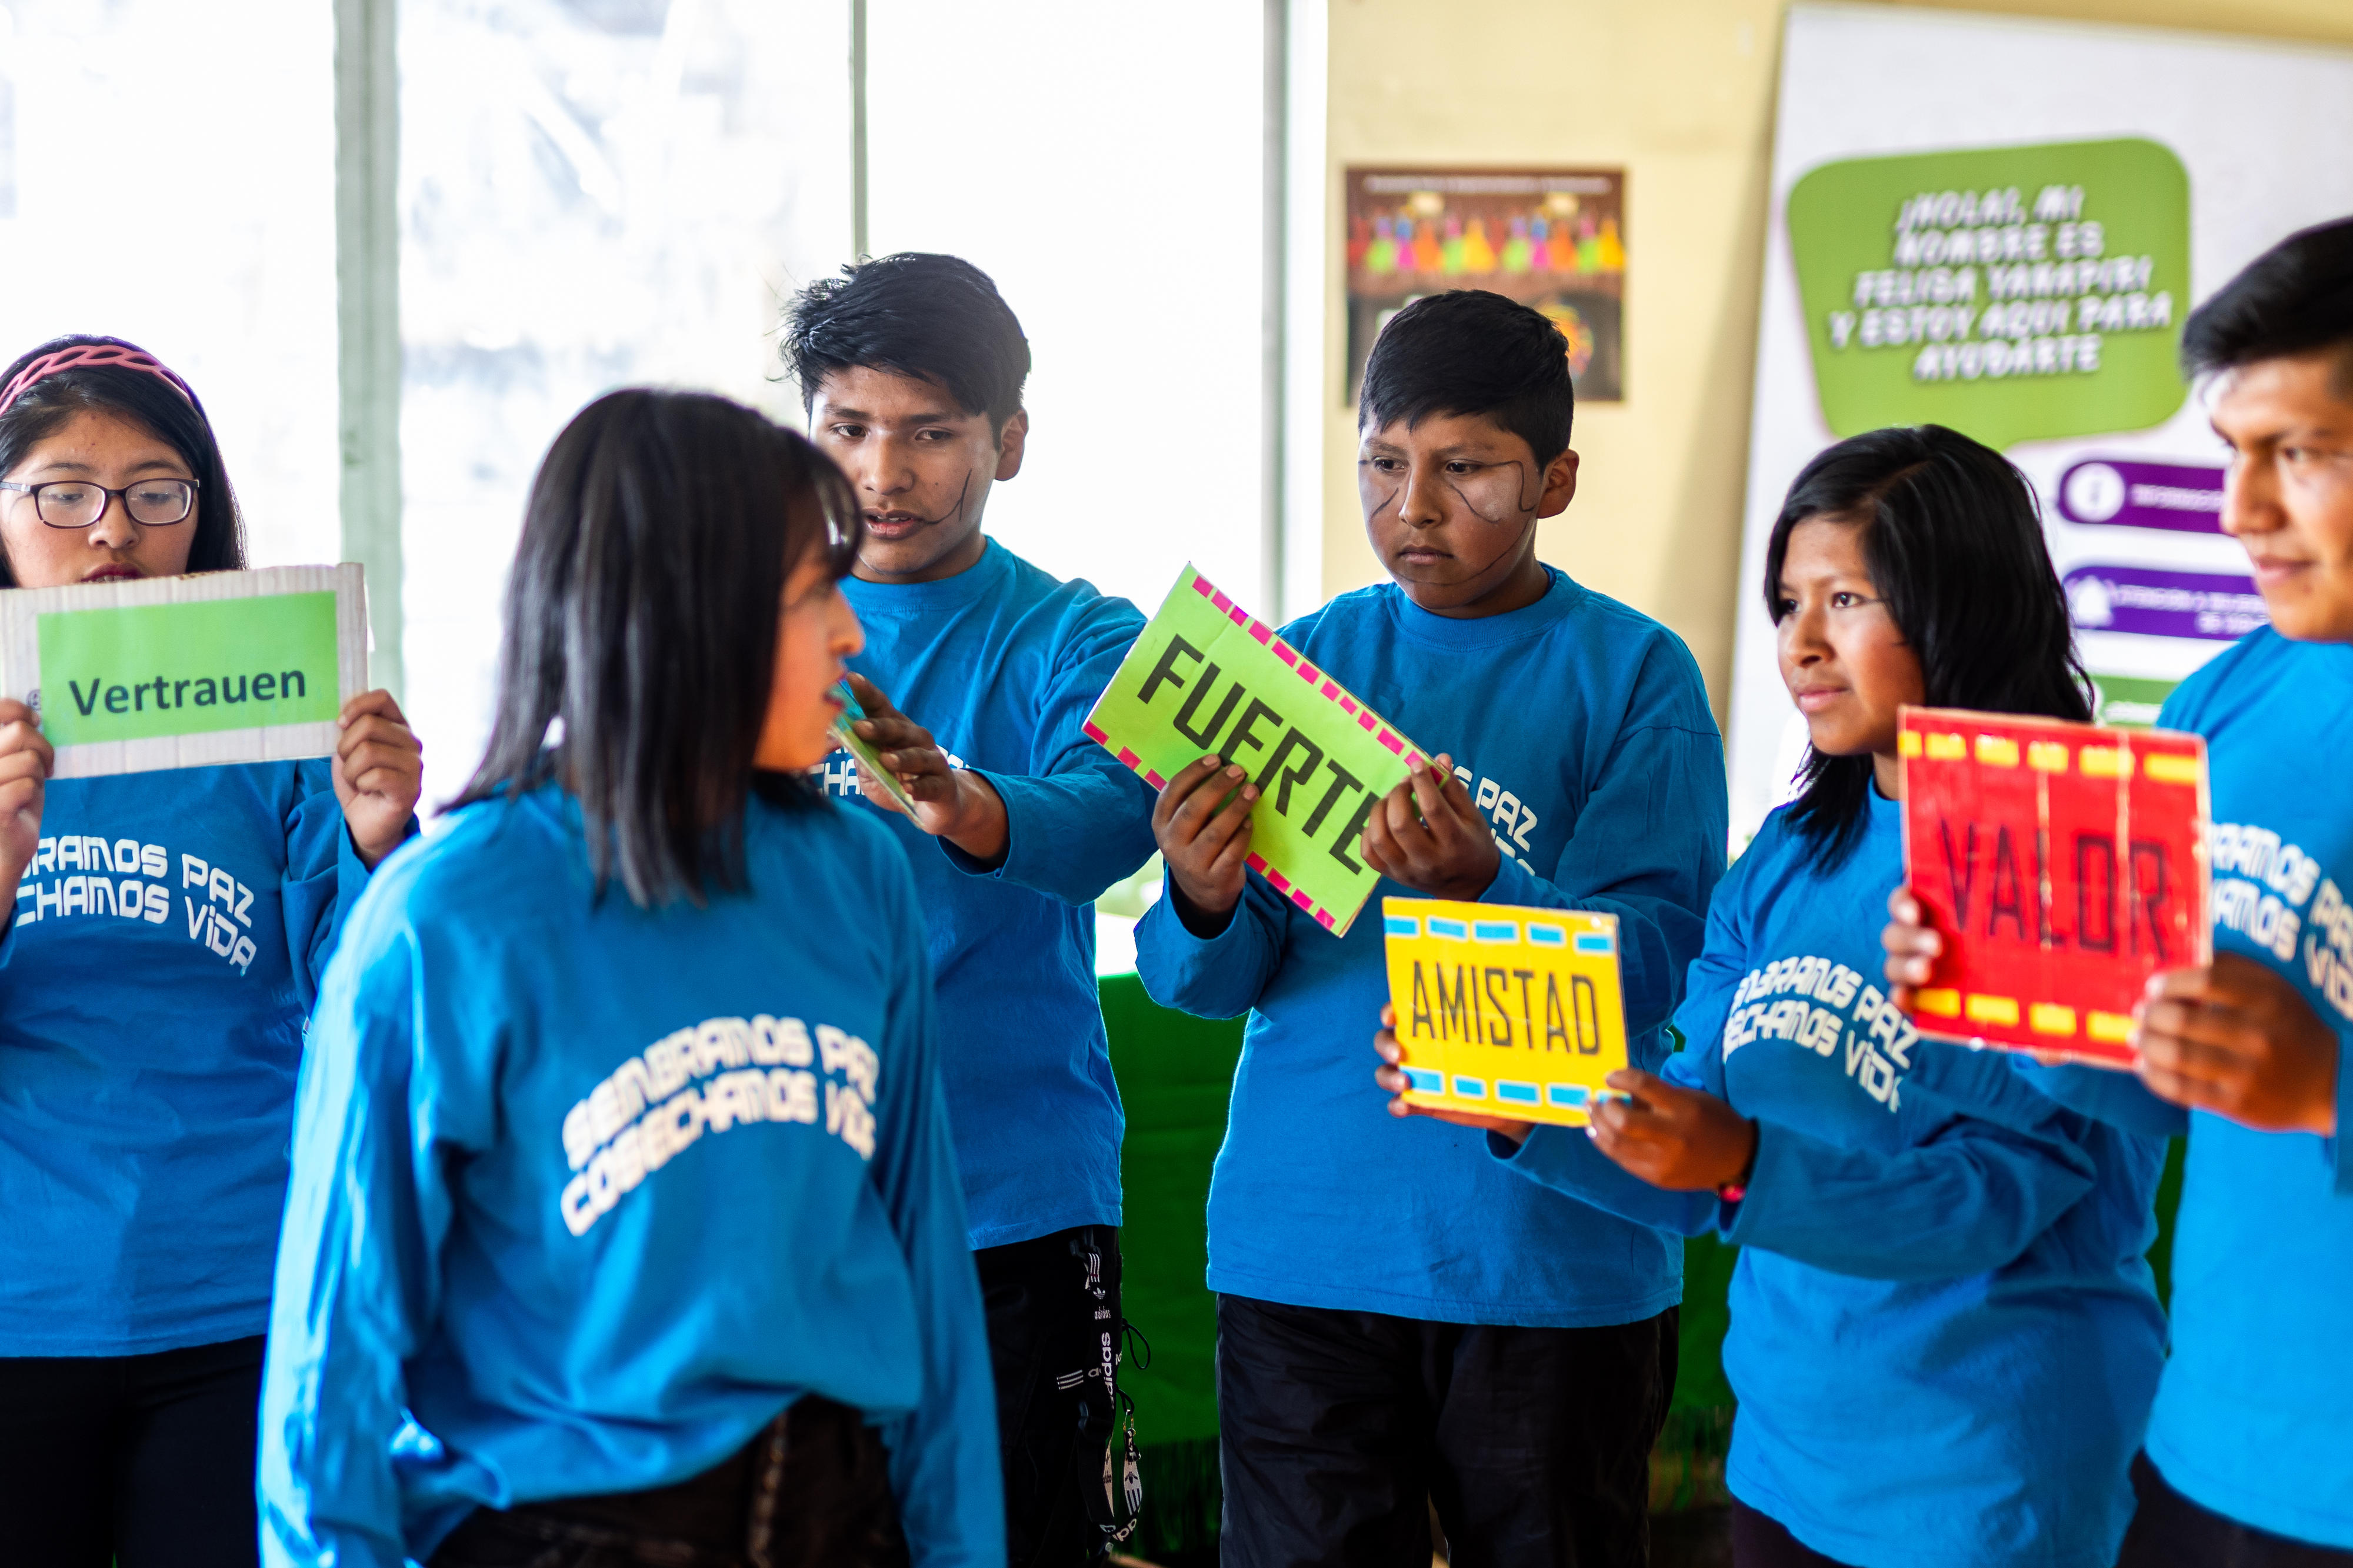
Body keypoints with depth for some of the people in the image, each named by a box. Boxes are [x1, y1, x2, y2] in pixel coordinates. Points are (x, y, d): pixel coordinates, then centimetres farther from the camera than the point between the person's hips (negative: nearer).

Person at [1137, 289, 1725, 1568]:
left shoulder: (1635, 676, -2)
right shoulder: (1306, 658, 6)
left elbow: (1648, 972, -12)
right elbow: (1210, 984, 1)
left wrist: (1485, 890, -29)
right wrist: (1204, 908, -22)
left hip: (1552, 1253, -2)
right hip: (1299, 1246, 2)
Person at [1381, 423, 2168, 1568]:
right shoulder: (1789, 857, 5)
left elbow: (1993, 1198, -20)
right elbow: (1693, 1167, 5)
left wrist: (1748, 1167, -33)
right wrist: (1522, 1112, -11)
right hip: (1783, 1447, 6)